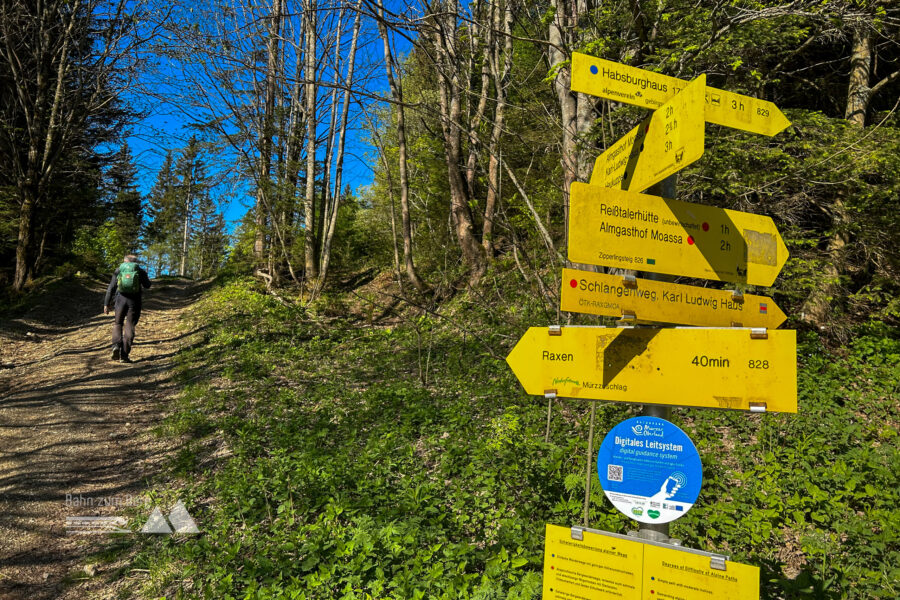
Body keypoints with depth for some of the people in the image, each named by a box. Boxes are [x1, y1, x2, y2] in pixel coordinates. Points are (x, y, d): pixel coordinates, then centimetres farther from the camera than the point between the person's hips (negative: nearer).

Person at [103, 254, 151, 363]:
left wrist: (106, 304, 6)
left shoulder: (118, 271, 9)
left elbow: (111, 288, 4)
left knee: (118, 324, 19)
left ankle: (116, 345, -5)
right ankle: (124, 355, -2)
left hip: (121, 299, 1)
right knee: (129, 327, 2)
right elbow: (147, 285, 16)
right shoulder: (140, 271, 6)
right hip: (134, 301, -1)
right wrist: (144, 275, 34)